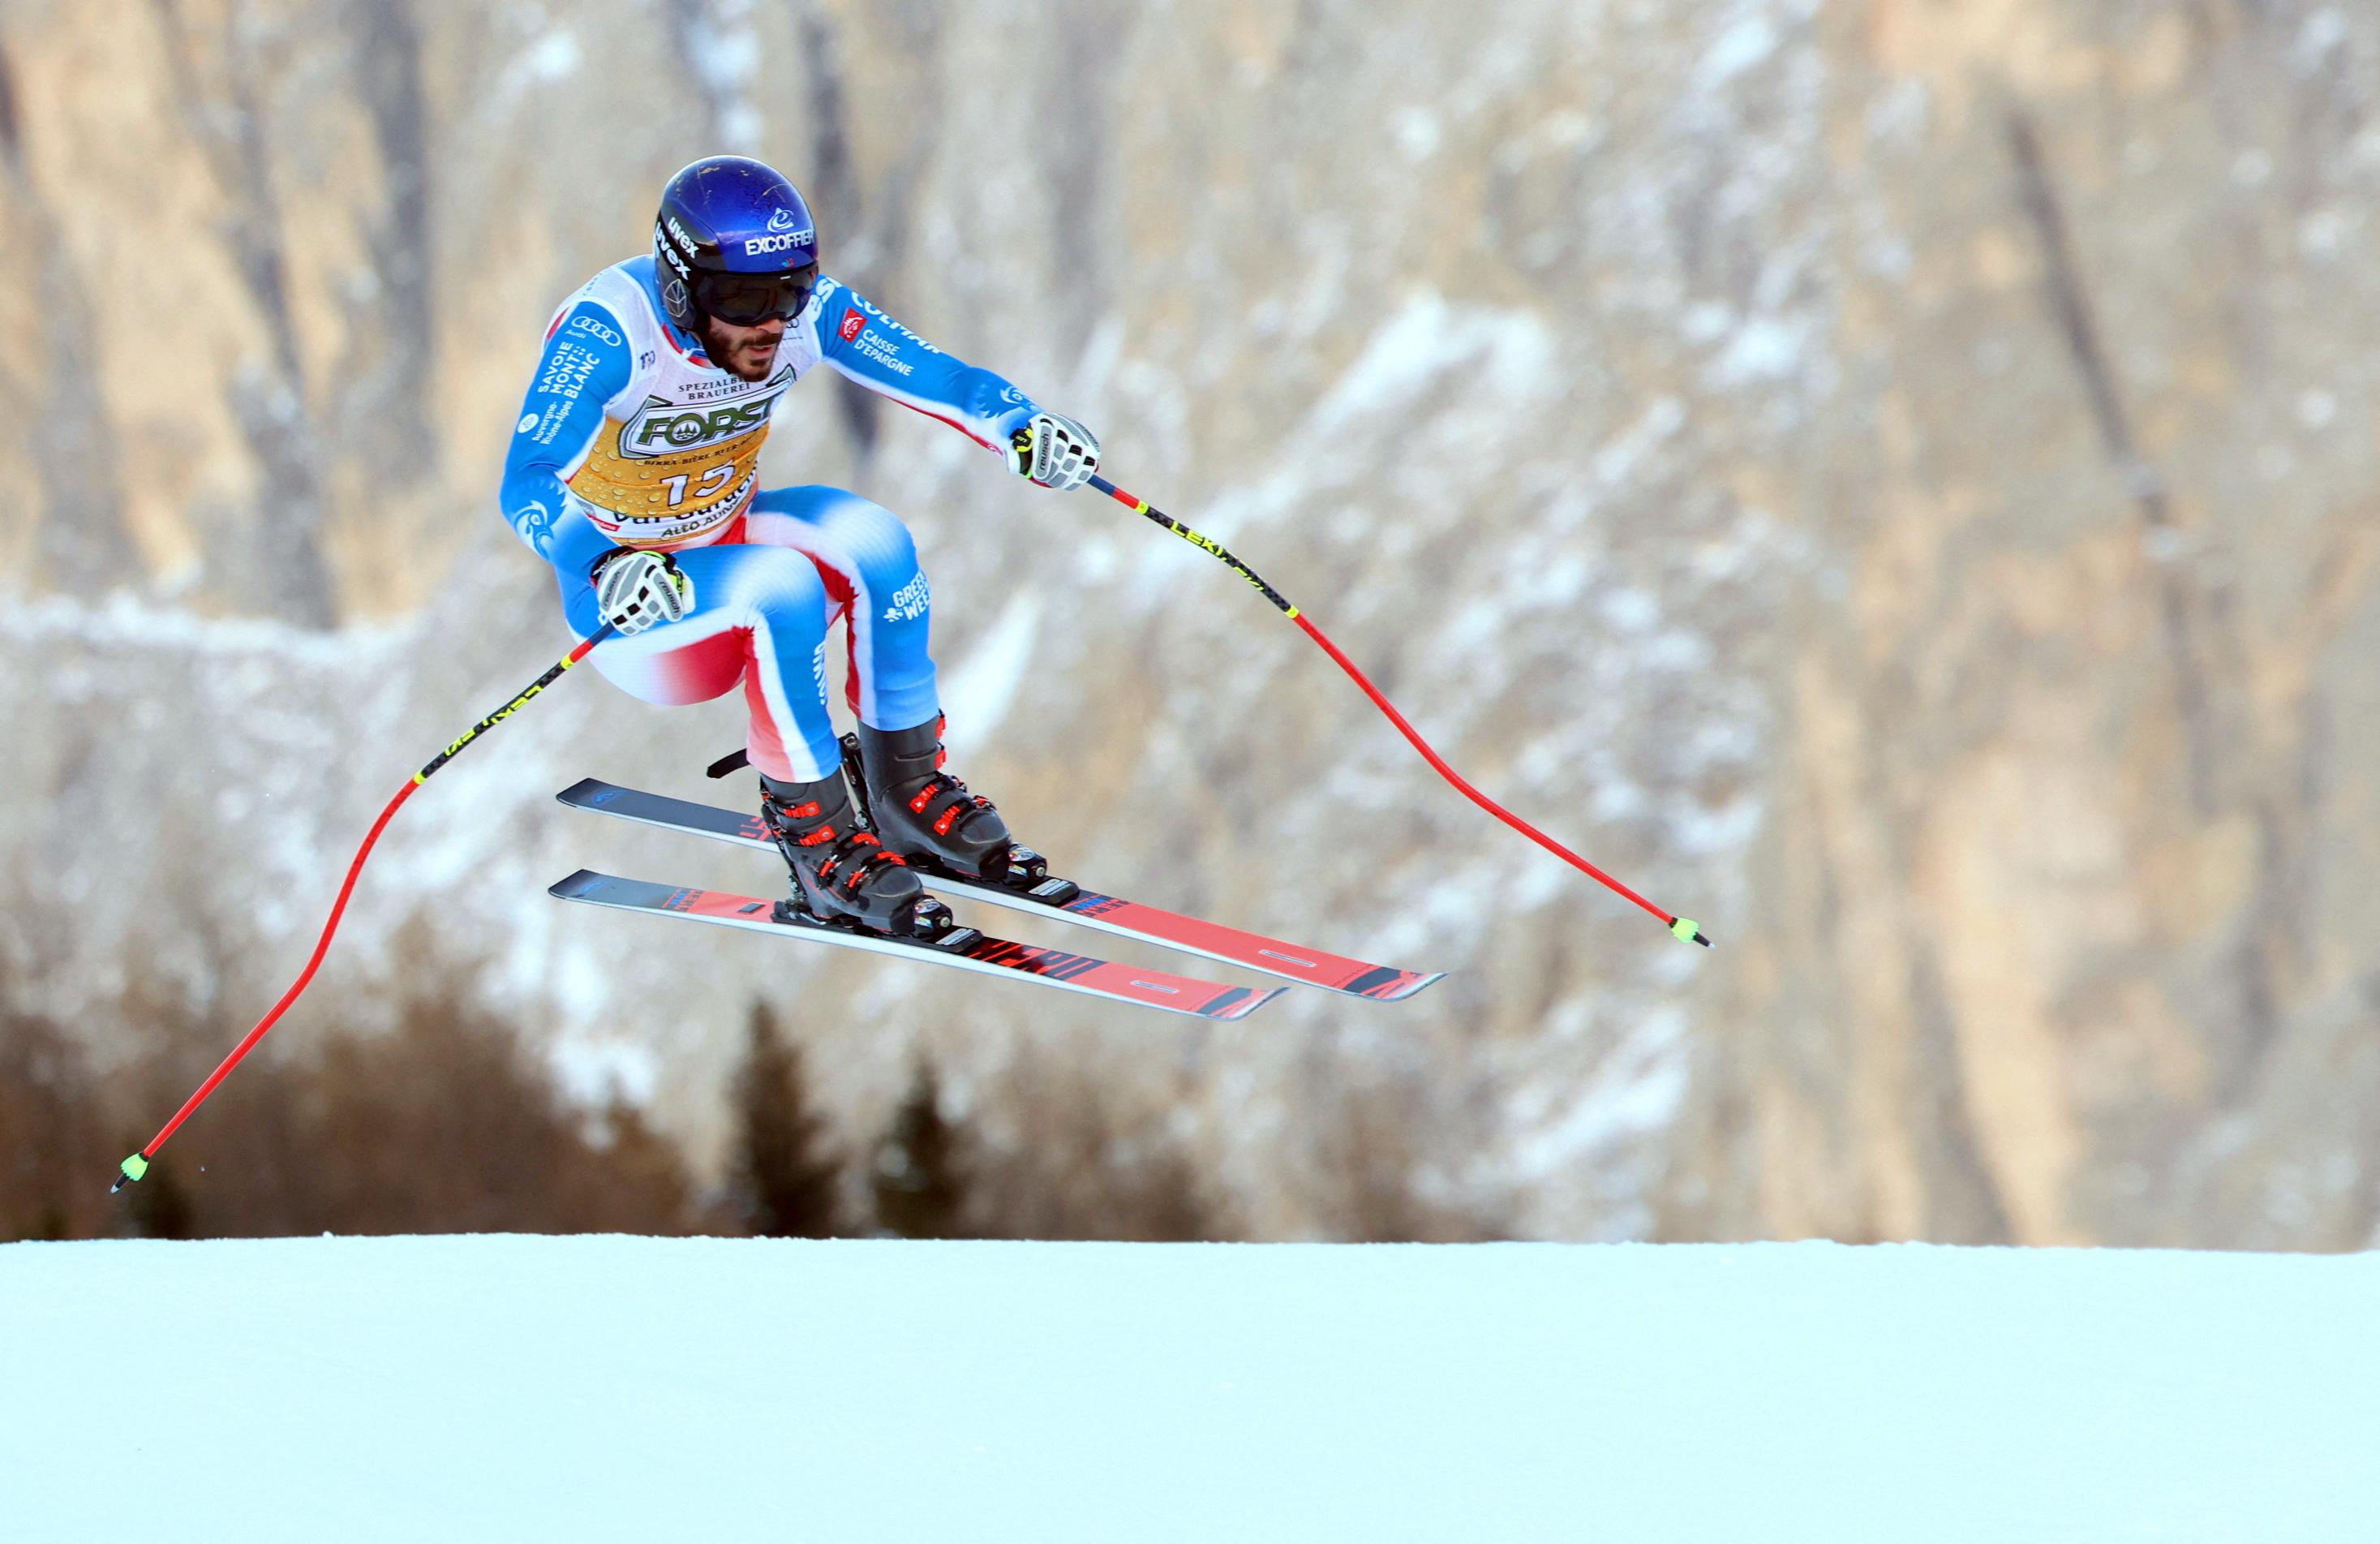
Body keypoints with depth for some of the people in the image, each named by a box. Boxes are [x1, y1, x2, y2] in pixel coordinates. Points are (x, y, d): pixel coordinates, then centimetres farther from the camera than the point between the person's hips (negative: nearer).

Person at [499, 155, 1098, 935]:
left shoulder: (803, 313, -16)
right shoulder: (609, 330, -31)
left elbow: (938, 376, -17)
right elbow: (528, 484, -40)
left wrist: (1023, 428, -38)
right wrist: (605, 568, -59)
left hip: (727, 531, 5)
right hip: (629, 602, -5)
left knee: (873, 539, -23)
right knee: (783, 585, -32)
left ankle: (908, 787, -6)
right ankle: (813, 833, -17)